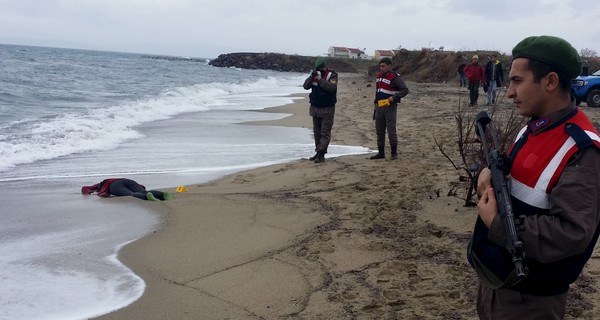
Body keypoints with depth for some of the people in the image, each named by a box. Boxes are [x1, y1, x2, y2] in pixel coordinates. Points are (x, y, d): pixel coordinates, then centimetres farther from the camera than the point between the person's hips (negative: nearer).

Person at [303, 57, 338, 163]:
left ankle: (321, 154, -11)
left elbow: (332, 87, -24)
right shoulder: (315, 74, 7)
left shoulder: (332, 75, -8)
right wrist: (311, 77, -15)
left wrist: (320, 80, -29)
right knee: (316, 132, 11)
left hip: (327, 108, -6)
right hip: (315, 108, 6)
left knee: (325, 132, -7)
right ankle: (318, 153, 19)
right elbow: (306, 86, 0)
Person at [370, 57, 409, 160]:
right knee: (379, 131, 9)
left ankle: (394, 153, 2)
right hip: (379, 107, 8)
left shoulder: (395, 77, -10)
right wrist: (375, 101, 22)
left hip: (390, 107, -7)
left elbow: (405, 90, -16)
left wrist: (394, 97, -24)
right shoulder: (379, 76, 13)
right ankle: (381, 152, 16)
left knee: (391, 130, -6)